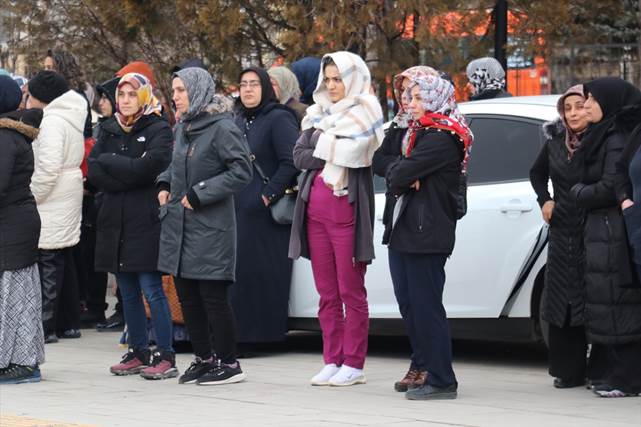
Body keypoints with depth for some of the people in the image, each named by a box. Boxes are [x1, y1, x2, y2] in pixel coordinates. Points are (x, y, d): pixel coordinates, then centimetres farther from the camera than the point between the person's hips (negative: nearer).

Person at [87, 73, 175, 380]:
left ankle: (166, 357, -6)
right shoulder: (109, 130, 15)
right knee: (128, 293, 9)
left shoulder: (158, 130, -1)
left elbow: (147, 167, -17)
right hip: (115, 221, 6)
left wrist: (109, 162, -7)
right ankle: (138, 354, 17)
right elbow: (93, 172, 2)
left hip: (146, 221, -6)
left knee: (152, 290, -8)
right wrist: (129, 177, -11)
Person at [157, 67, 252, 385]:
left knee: (213, 296, -5)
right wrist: (165, 183, 10)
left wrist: (200, 194, -17)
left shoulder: (222, 128, -12)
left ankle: (228, 363, 4)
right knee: (187, 296, 11)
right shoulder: (182, 128, 13)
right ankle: (204, 358, 21)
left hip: (210, 227, -8)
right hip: (179, 225, 8)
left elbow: (242, 171, -17)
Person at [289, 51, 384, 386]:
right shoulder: (318, 114, 16)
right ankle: (332, 361, 12)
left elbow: (354, 152, -16)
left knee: (351, 290, -3)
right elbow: (298, 155, 4)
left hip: (347, 209, -6)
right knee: (326, 292, 8)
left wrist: (322, 146, -2)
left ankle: (353, 364, 0)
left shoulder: (365, 114, 0)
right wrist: (334, 154, -8)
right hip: (315, 208, 6)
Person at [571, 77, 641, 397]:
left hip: (612, 233, -10)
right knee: (613, 306, 12)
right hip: (603, 230, 10)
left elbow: (610, 187, -19)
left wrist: (579, 192, -5)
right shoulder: (604, 136, 16)